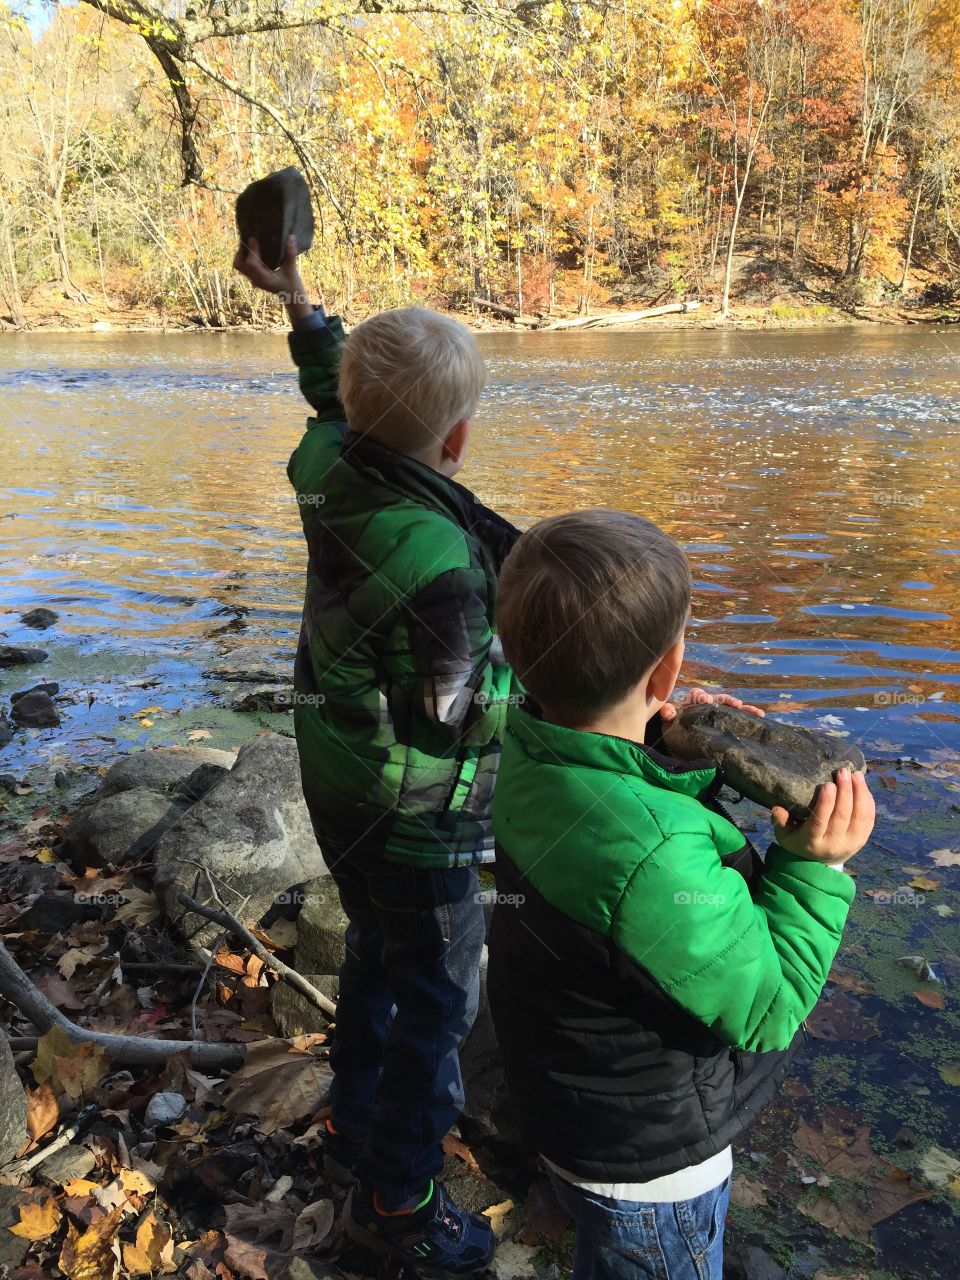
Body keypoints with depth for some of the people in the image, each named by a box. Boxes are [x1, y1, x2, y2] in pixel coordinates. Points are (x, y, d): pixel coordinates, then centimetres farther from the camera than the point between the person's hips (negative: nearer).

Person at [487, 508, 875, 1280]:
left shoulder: (533, 761, -16)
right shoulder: (652, 858, -42)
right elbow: (766, 1009, -27)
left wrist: (683, 759, -11)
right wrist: (814, 870, -23)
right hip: (651, 1164, -7)